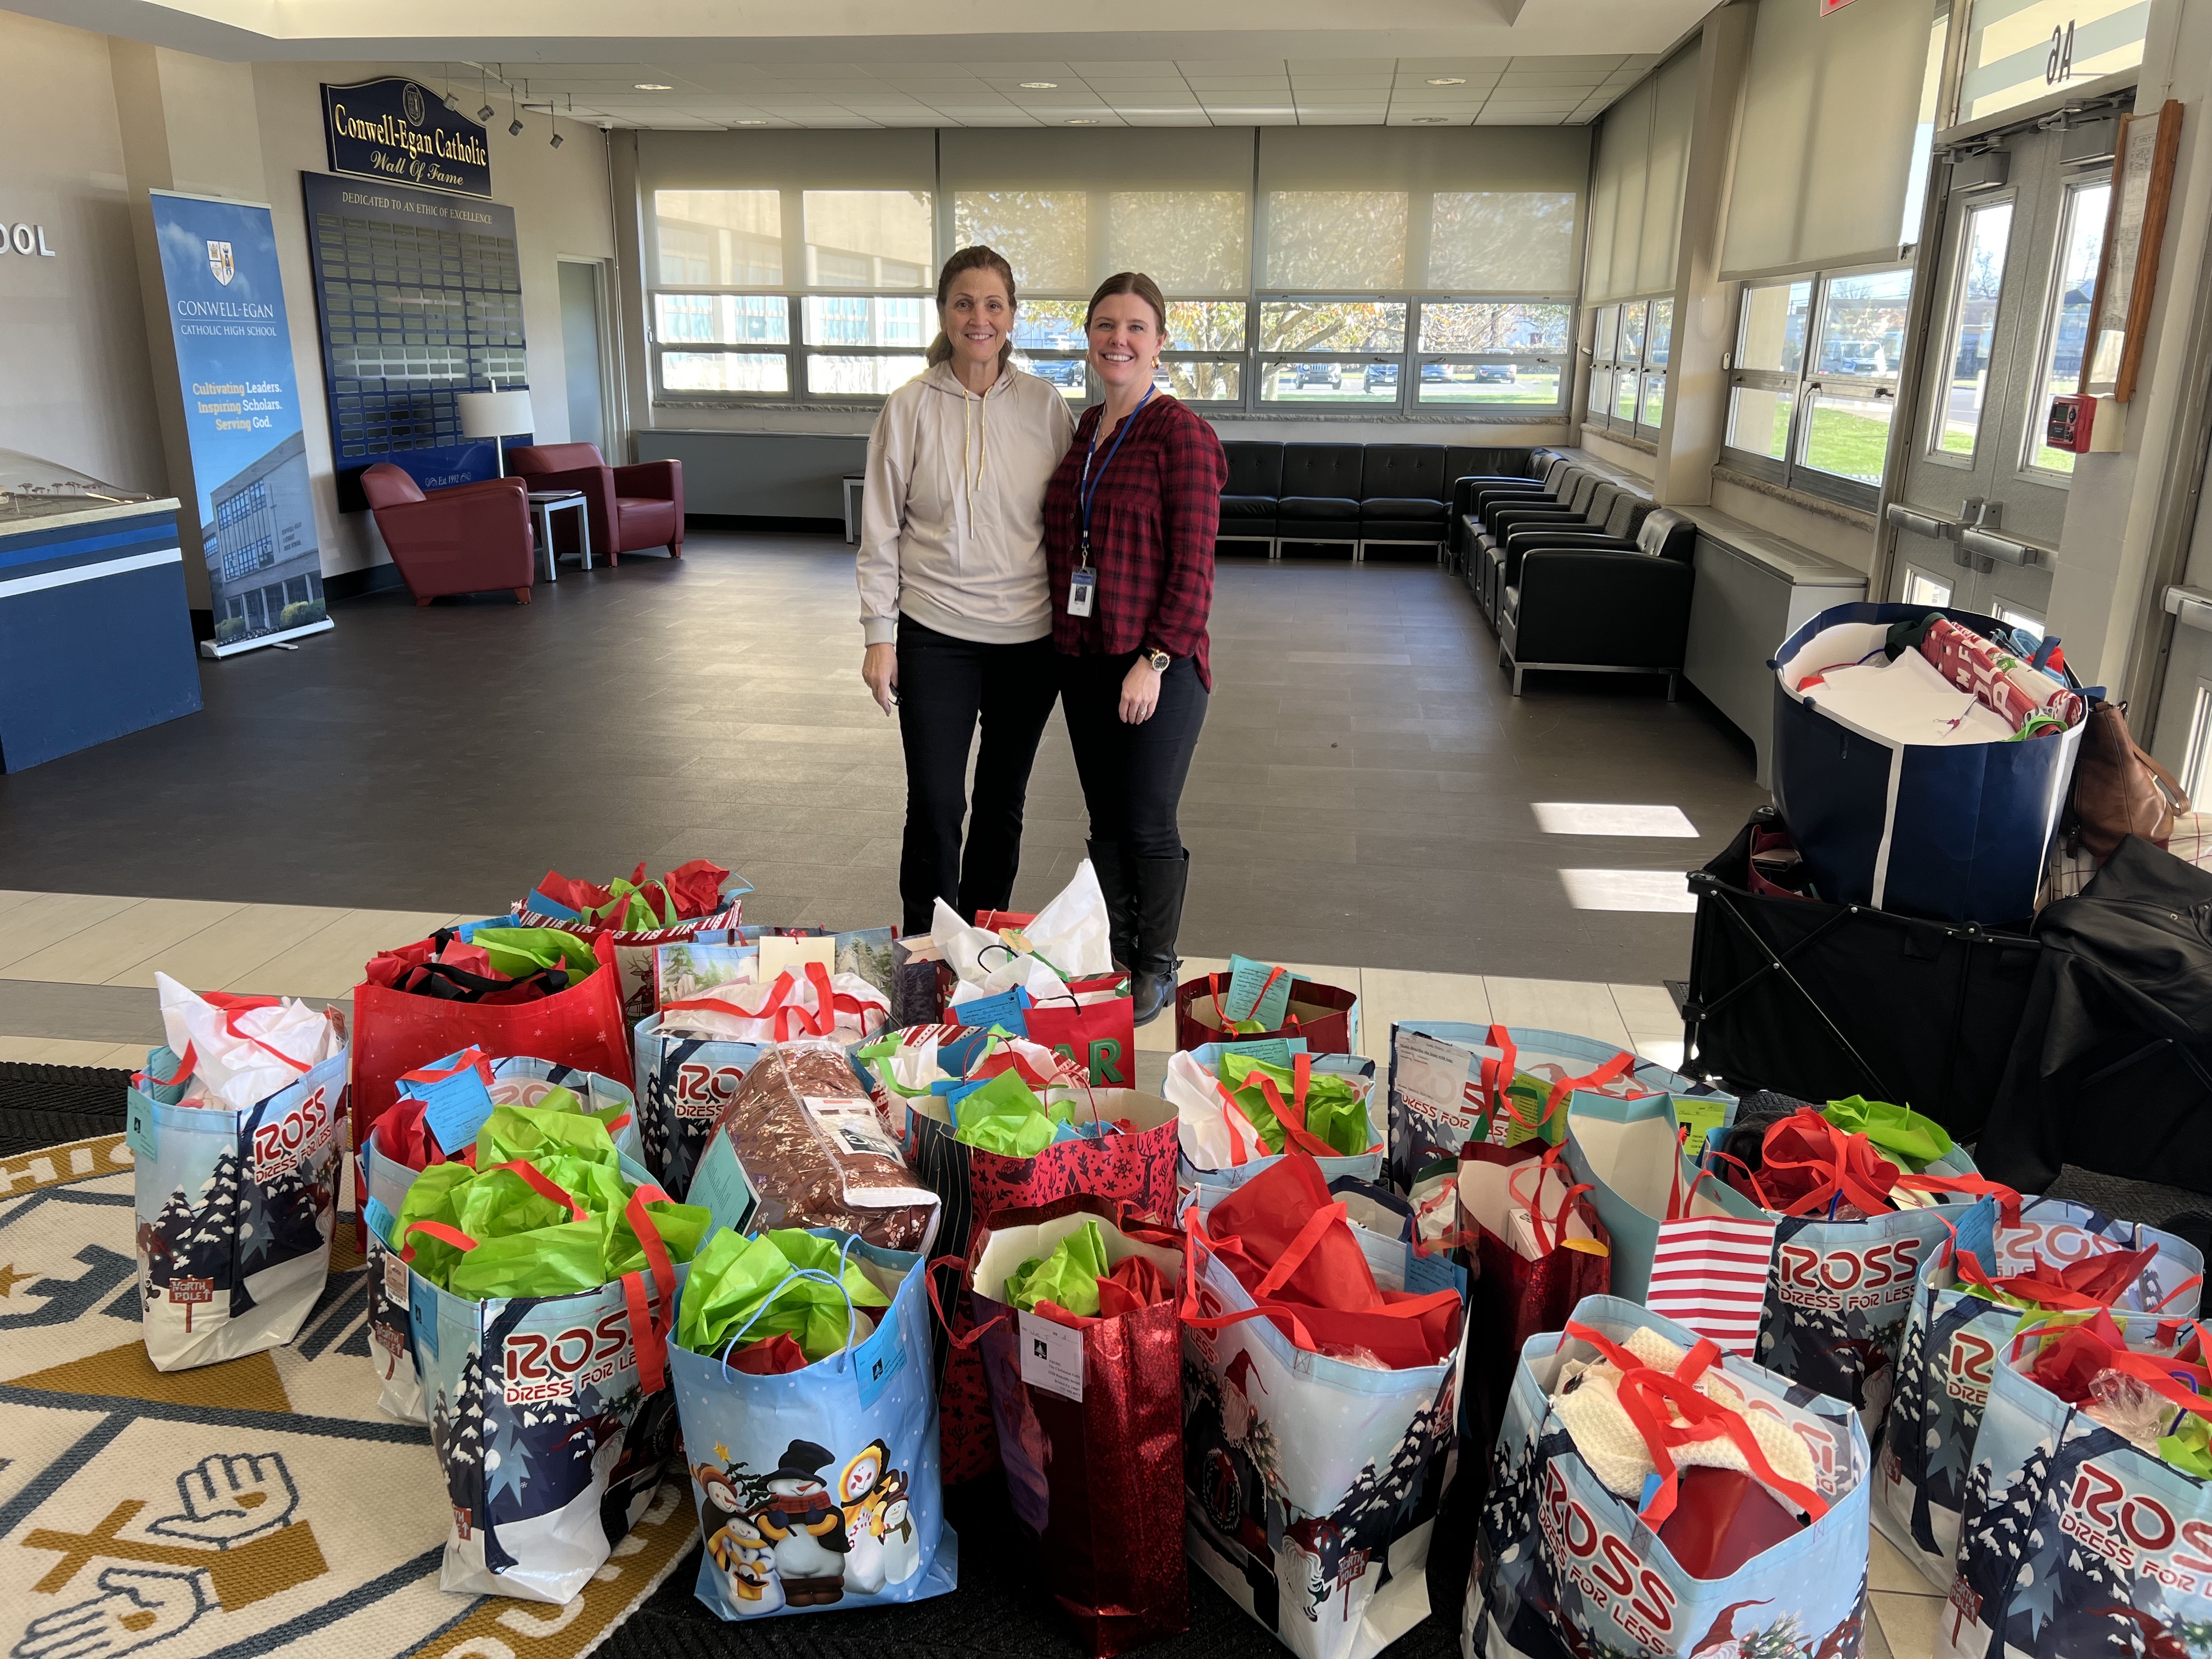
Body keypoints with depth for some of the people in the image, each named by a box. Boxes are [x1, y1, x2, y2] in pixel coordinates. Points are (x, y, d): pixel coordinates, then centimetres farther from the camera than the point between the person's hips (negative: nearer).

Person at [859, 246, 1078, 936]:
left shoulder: (1046, 405, 1)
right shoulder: (909, 407, -3)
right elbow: (881, 531, -1)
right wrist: (879, 635, -5)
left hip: (1029, 637, 2)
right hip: (936, 636, -2)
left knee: (1003, 800, 13)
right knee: (934, 804, -2)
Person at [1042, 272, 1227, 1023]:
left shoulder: (1181, 434, -11)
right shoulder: (1085, 431, 11)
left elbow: (1193, 565, -14)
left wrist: (1155, 659, -19)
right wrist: (1062, 639, 13)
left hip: (1156, 664, -6)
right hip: (1083, 658, 7)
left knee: (1148, 824, 2)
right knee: (1105, 820, 14)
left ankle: (1158, 965, 21)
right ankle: (1116, 952, 30)